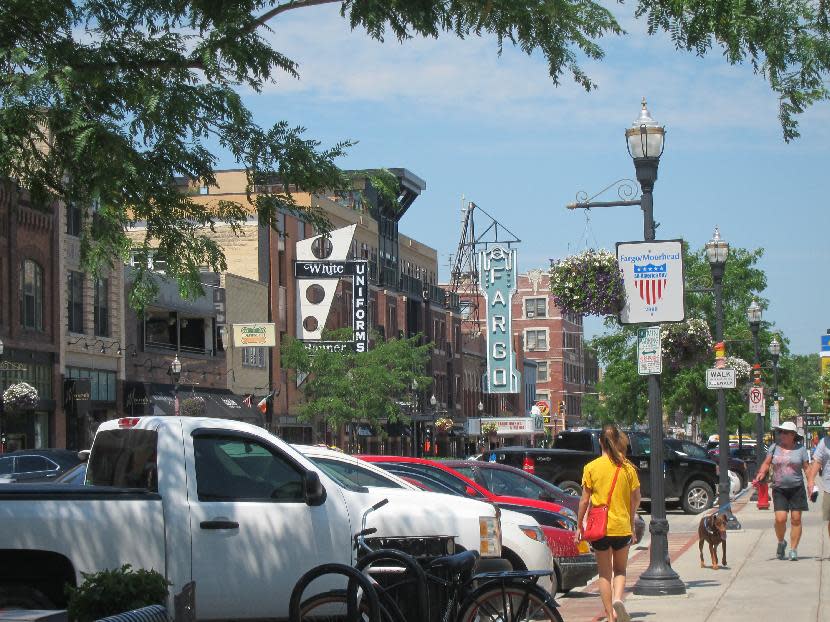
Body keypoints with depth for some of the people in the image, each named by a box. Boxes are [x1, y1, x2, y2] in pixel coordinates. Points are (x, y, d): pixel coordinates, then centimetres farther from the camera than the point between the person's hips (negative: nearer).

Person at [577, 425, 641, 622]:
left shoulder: (591, 467, -5)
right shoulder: (628, 468, -1)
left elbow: (584, 500, -4)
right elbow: (636, 500, 2)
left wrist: (579, 526, 6)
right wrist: (632, 525, 13)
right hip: (622, 526, 1)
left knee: (604, 573, 10)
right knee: (620, 570, 15)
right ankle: (618, 599, -11)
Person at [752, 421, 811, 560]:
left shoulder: (800, 449, 4)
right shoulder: (774, 448, 7)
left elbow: (807, 468, 5)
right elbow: (766, 463, 8)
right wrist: (761, 473, -11)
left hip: (797, 489, 0)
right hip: (779, 489, 0)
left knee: (796, 519, -1)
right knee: (780, 519, -11)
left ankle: (793, 549, 8)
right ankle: (781, 543, 16)